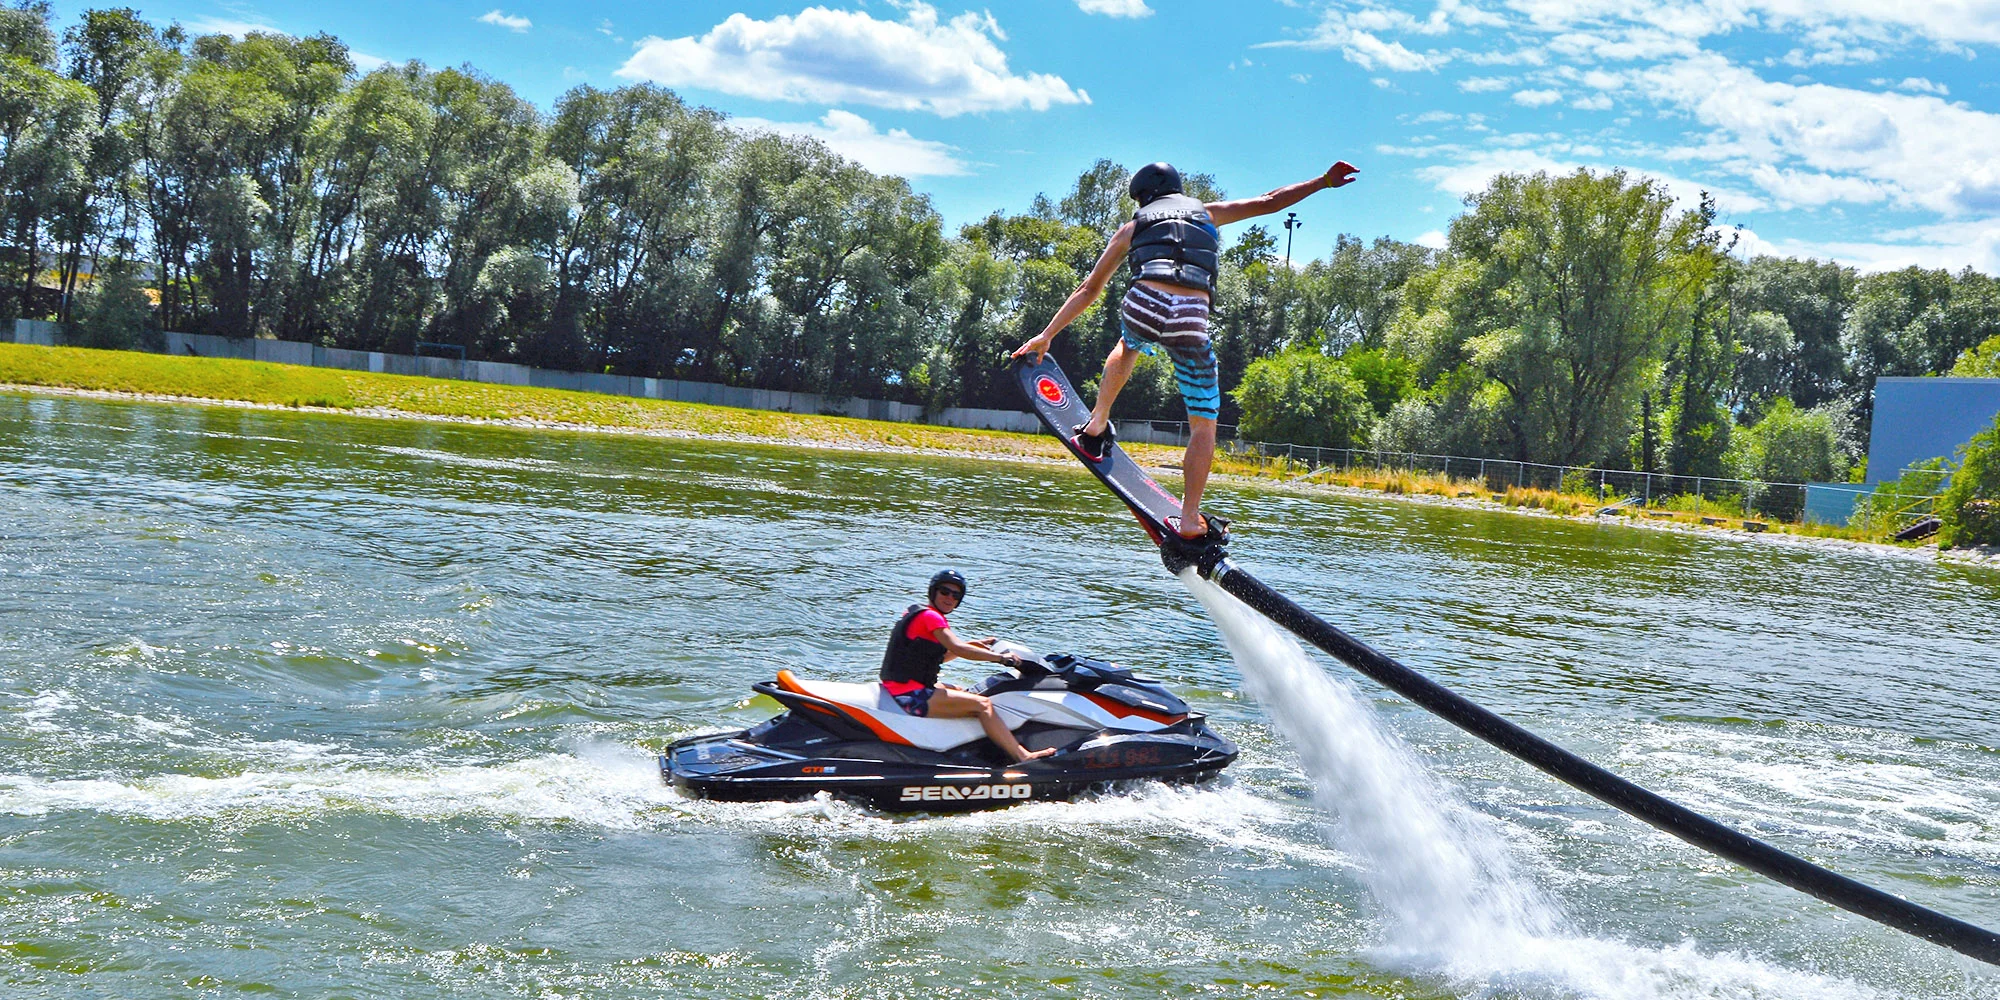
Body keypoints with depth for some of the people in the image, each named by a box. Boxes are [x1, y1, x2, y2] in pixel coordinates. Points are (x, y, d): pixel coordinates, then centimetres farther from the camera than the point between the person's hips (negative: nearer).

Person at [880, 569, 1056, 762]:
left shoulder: (918, 613, 18)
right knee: (982, 704, -15)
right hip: (911, 695, -11)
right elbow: (958, 648, -22)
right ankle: (1023, 757, -20)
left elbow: (939, 656, 24)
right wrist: (1000, 657, -16)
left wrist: (972, 645, 14)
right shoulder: (930, 616, -12)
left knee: (964, 693, 27)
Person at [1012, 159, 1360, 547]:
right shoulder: (1207, 213, 28)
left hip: (1144, 306, 1)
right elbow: (1269, 202, 26)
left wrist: (1047, 335, 32)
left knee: (1128, 347, 41)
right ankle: (1191, 522, 7)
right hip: (1192, 319, -1)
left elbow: (1090, 289, 27)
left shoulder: (1133, 227, 26)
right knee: (1203, 424, 11)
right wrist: (1323, 181, 34)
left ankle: (1096, 429, 38)